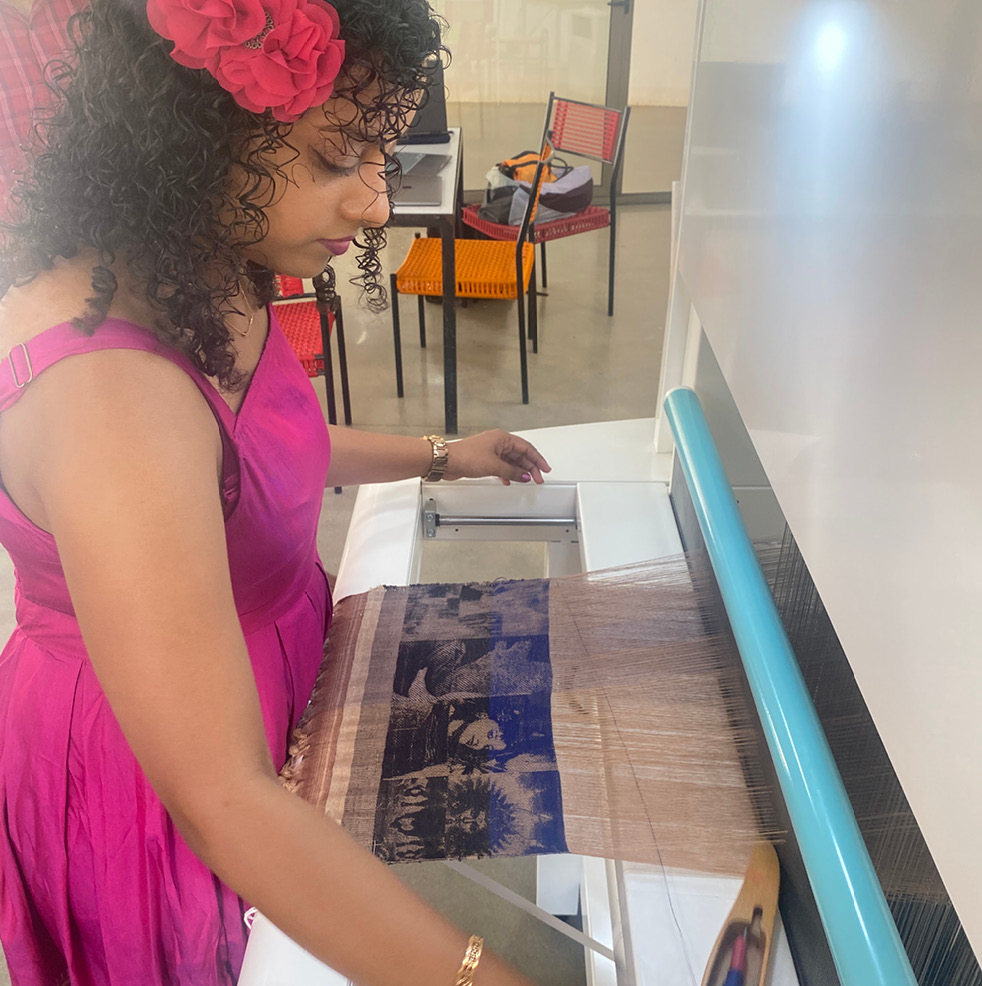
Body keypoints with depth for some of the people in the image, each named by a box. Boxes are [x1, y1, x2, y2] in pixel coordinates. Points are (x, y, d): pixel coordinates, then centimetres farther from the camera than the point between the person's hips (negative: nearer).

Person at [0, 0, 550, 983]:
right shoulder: (107, 393, -39)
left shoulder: (204, 278, -9)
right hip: (153, 770, -7)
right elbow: (222, 808, -39)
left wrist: (440, 456, 16)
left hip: (248, 683, 8)